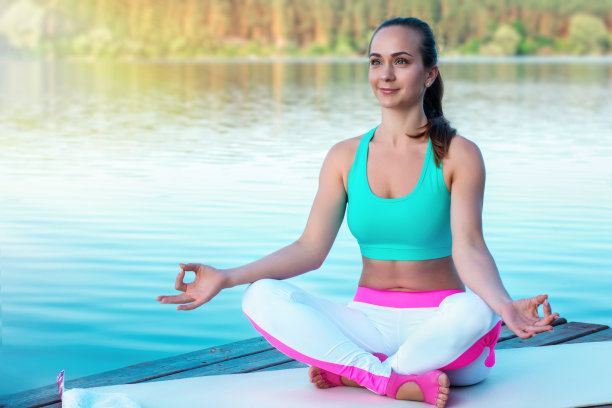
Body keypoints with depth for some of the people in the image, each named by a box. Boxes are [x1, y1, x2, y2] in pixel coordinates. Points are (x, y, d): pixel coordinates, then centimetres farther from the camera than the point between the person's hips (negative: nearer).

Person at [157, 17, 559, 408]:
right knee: (262, 297, -21)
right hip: (371, 323, 3)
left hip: (437, 326, -3)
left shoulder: (458, 155, -4)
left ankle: (349, 373, -18)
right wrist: (226, 277, -9)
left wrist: (505, 305, -35)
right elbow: (310, 248, 2)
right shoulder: (345, 158, 6)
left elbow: (468, 248, -15)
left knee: (473, 313, -39)